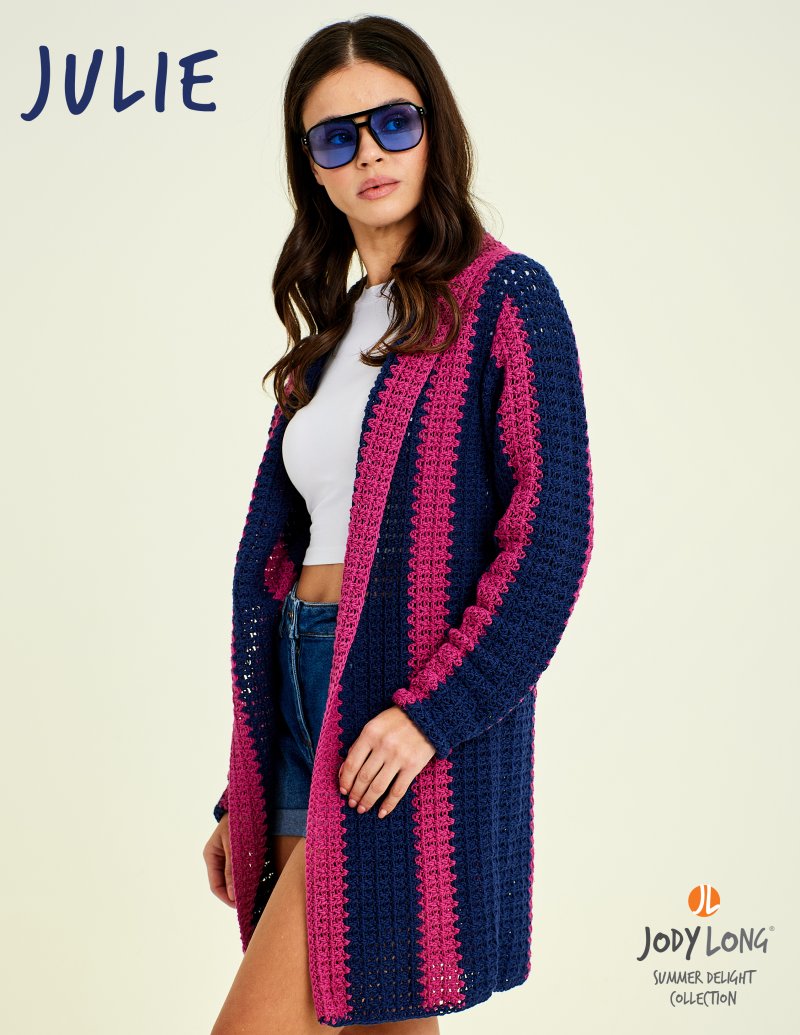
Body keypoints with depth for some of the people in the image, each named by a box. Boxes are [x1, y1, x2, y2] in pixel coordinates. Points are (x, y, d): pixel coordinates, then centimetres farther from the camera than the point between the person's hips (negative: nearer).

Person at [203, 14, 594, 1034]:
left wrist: (431, 709, -20)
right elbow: (278, 558, 15)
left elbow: (551, 537, -12)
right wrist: (240, 795, 15)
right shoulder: (331, 330, 16)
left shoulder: (504, 299, -4)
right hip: (303, 706, 7)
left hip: (414, 728, -7)